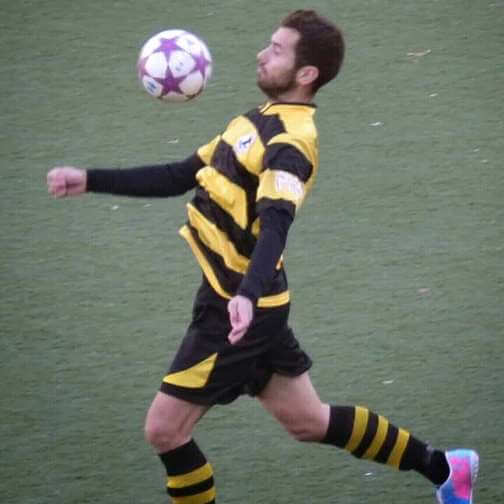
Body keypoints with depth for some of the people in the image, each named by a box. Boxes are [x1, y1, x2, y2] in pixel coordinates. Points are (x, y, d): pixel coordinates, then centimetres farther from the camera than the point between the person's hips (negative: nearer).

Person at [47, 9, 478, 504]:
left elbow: (274, 226, -35)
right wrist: (88, 180, 10)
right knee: (307, 421, 19)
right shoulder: (260, 121, 10)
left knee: (164, 428, -3)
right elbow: (179, 177, 15)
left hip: (236, 311, -9)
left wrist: (246, 296, -51)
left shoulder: (289, 142, -19)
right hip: (234, 298, 9)